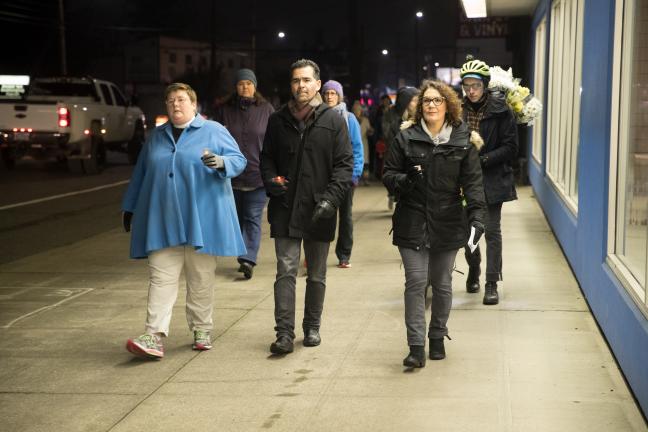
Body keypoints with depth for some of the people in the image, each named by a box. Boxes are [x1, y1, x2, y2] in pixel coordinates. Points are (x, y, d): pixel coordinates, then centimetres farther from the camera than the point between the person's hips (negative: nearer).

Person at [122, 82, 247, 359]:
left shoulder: (214, 131, 4)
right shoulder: (157, 137, 16)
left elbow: (239, 159, -1)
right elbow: (140, 175, 21)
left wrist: (220, 162, -23)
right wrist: (129, 208, 20)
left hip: (201, 219, -2)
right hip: (163, 221, 3)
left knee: (201, 279, 5)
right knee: (161, 277, -5)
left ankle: (201, 331, 18)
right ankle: (154, 337, -10)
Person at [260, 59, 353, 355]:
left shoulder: (333, 121, -1)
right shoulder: (278, 120, 6)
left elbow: (345, 164, -4)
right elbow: (266, 158, 17)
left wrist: (331, 198, -16)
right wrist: (271, 181, -3)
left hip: (318, 210, -1)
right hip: (285, 209, 1)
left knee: (317, 274, 12)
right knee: (285, 271, -5)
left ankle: (312, 327, 25)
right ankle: (284, 333, -4)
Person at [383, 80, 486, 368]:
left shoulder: (462, 142, 2)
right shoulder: (406, 139, 2)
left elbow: (473, 183, -1)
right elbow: (388, 175, 5)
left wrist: (476, 217, -13)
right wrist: (406, 181, -17)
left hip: (448, 223, 1)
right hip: (412, 223, -1)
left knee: (442, 284, 11)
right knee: (416, 282, -8)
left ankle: (437, 338, 28)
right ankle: (416, 346, -5)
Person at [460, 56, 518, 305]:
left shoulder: (500, 111, -8)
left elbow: (510, 148, -8)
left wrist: (483, 159, -17)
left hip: (492, 179, -3)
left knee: (492, 230, -2)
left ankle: (491, 284, 6)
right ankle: (473, 270, 38)